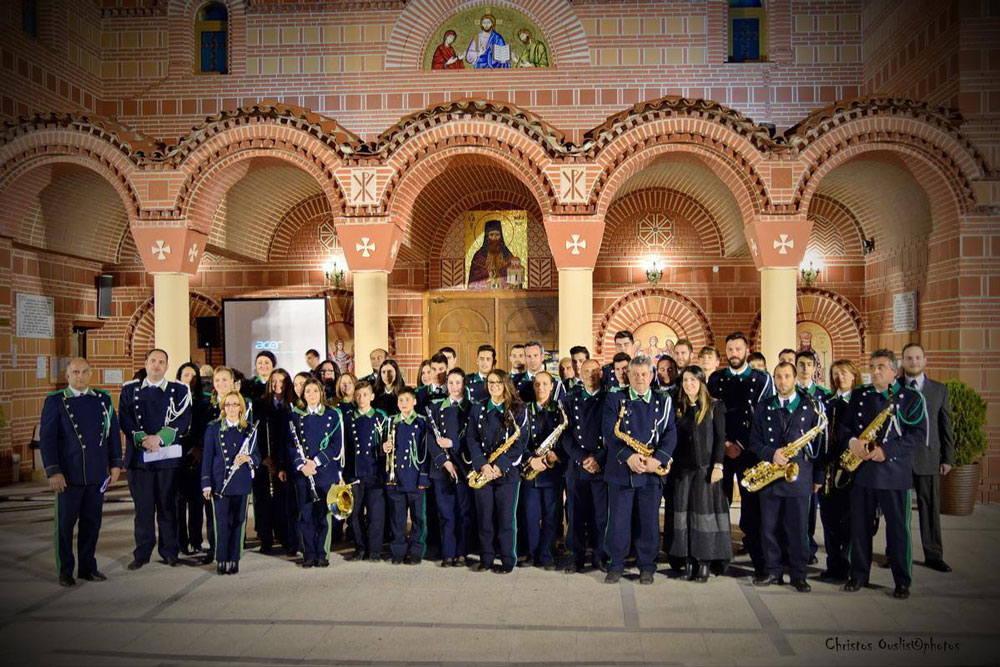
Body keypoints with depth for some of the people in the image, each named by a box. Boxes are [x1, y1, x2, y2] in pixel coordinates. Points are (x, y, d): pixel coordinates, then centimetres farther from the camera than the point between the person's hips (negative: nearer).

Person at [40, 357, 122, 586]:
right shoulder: (55, 401, 0)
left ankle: (88, 567, 21)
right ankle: (65, 571, 17)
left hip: (97, 474, 3)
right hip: (68, 475, -3)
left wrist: (115, 464, 7)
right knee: (65, 524, 6)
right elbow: (46, 438, -4)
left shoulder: (103, 399, 9)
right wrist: (53, 471, -10)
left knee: (92, 523, 9)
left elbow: (113, 433, 12)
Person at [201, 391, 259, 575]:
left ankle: (234, 560, 14)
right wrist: (206, 484, -4)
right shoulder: (213, 428, 4)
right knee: (222, 522, -2)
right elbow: (207, 457, 2)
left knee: (238, 522, 4)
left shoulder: (250, 430, 8)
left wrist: (248, 458, -15)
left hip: (242, 483, 1)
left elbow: (257, 456, 10)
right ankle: (222, 560, 8)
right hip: (220, 482, -1)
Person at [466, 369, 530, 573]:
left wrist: (501, 465, -14)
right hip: (483, 471, 3)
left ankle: (508, 561, 10)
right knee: (484, 517, 6)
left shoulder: (518, 410, 1)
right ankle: (486, 558, 18)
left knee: (506, 518, -1)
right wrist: (482, 465, -11)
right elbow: (471, 439, 4)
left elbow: (521, 441, -6)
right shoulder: (478, 410, 10)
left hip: (507, 471, -3)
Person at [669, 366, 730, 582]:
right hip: (683, 469, 4)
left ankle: (704, 562, 3)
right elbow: (674, 439, 12)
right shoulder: (678, 408, 11)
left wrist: (718, 465, -11)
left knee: (705, 512, -4)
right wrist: (671, 463, 4)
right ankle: (688, 561, 9)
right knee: (684, 513, 3)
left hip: (706, 467, -4)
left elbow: (720, 438, -3)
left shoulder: (715, 406, 0)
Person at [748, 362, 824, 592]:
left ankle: (798, 574, 15)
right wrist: (771, 453, -12)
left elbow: (819, 442, 3)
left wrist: (818, 477, 1)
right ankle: (772, 571, 18)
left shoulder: (811, 406, 4)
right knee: (769, 528, 7)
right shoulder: (762, 408, 9)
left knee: (798, 528, 3)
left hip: (799, 476, -2)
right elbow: (754, 442, 8)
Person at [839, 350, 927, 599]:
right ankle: (859, 574, 21)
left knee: (898, 528, 2)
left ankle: (902, 581, 15)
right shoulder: (859, 395, 12)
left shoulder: (911, 398, -1)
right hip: (861, 469, 3)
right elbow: (844, 425, 13)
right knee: (859, 525, 9)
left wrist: (887, 450, -17)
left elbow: (918, 434, -8)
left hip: (894, 473, -3)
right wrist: (852, 441, -9)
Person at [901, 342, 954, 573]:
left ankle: (933, 555, 15)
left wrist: (948, 458, 3)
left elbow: (946, 426, 8)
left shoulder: (940, 390, 8)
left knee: (930, 508, 5)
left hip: (928, 457, 1)